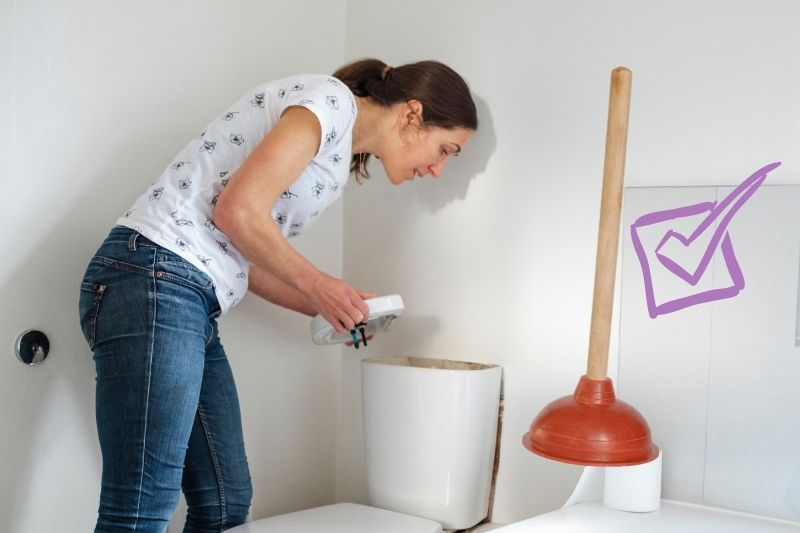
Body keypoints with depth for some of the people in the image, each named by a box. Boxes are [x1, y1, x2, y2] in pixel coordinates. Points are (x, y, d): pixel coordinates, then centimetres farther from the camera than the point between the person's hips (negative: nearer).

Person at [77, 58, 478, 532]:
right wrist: (317, 284, -4)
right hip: (154, 280, -10)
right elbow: (237, 210, -16)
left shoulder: (338, 161, 23)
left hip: (191, 306, 10)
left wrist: (338, 308, 12)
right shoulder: (331, 99, -6)